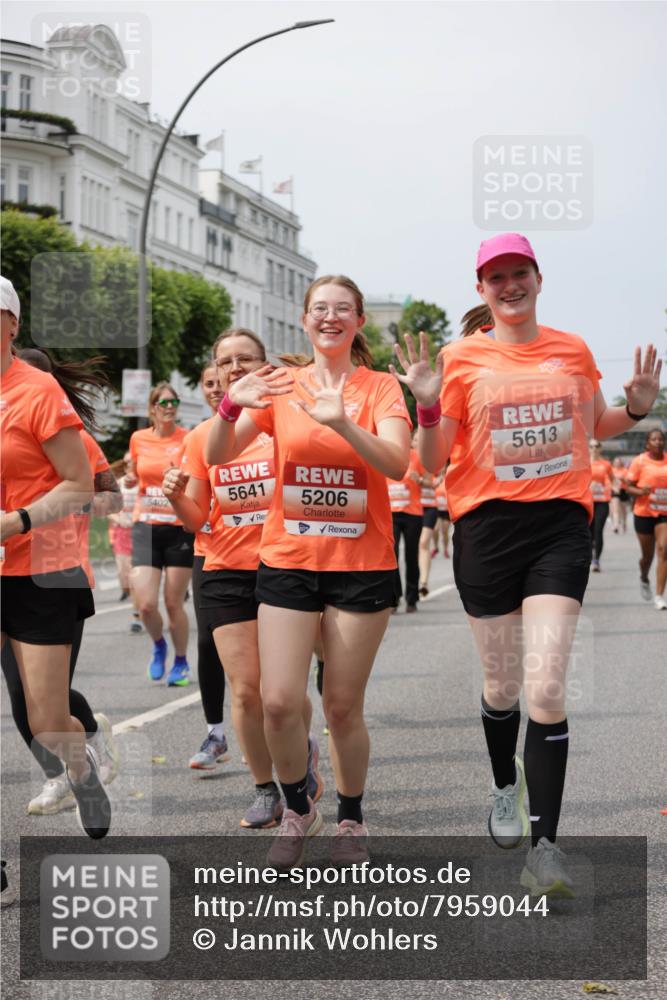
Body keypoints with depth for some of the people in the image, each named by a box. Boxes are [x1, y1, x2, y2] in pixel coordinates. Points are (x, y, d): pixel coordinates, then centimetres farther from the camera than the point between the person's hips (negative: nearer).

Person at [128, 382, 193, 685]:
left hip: (180, 527, -2)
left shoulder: (188, 439, -4)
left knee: (173, 603, 3)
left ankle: (181, 661, 23)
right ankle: (159, 646, 24)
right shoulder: (138, 439, 5)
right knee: (146, 604, -7)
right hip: (146, 526, 2)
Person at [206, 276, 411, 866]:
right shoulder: (281, 386, 5)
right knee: (279, 702, -7)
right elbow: (219, 456, -2)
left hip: (362, 564, -1)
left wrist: (343, 423, -33)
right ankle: (298, 811, 18)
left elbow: (397, 465, -16)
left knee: (343, 705, 3)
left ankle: (352, 818, 24)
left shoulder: (380, 387, 0)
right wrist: (231, 406, -23)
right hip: (288, 559, 1)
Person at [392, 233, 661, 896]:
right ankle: (505, 782, 42)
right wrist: (428, 404, -16)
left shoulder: (572, 351, 7)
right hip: (486, 526, 0)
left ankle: (544, 846, -8)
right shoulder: (462, 358, 1)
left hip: (560, 524, 0)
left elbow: (598, 426, 24)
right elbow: (432, 462, 1)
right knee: (502, 685, 12)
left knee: (546, 688, -12)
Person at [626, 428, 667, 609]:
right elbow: (629, 487, -3)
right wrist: (641, 492, -22)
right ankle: (644, 579, 45)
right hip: (644, 513, -1)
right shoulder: (640, 461, -5)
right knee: (647, 554, 10)